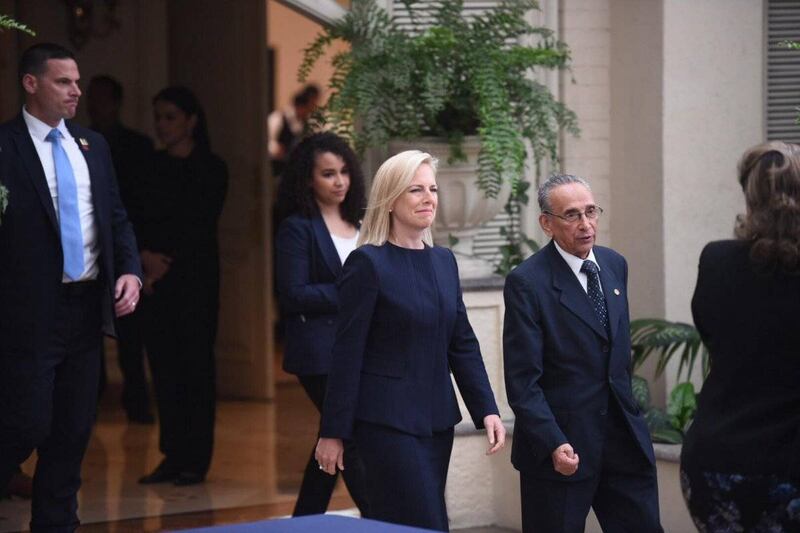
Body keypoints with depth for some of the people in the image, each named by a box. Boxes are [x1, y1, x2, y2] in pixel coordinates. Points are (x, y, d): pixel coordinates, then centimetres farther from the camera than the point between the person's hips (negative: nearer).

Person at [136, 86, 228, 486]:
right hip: (153, 280, 4)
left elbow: (200, 228, -7)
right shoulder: (150, 166, 12)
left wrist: (165, 263, -11)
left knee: (195, 363, -4)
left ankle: (195, 459, -1)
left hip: (194, 277, -4)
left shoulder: (211, 169, 0)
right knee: (163, 364, 3)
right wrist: (145, 256, -11)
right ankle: (172, 456, 7)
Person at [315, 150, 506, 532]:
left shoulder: (444, 261, 11)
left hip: (436, 421, 7)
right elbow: (347, 353, -9)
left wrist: (486, 410, 4)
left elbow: (463, 343, 13)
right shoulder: (368, 263, -9)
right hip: (387, 422, -7)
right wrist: (332, 432, -9)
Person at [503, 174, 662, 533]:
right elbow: (522, 382, -15)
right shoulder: (527, 283, -12)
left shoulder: (614, 265, 9)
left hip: (622, 436, 6)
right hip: (562, 445, -6)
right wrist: (554, 445, -25)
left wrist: (627, 408, 17)